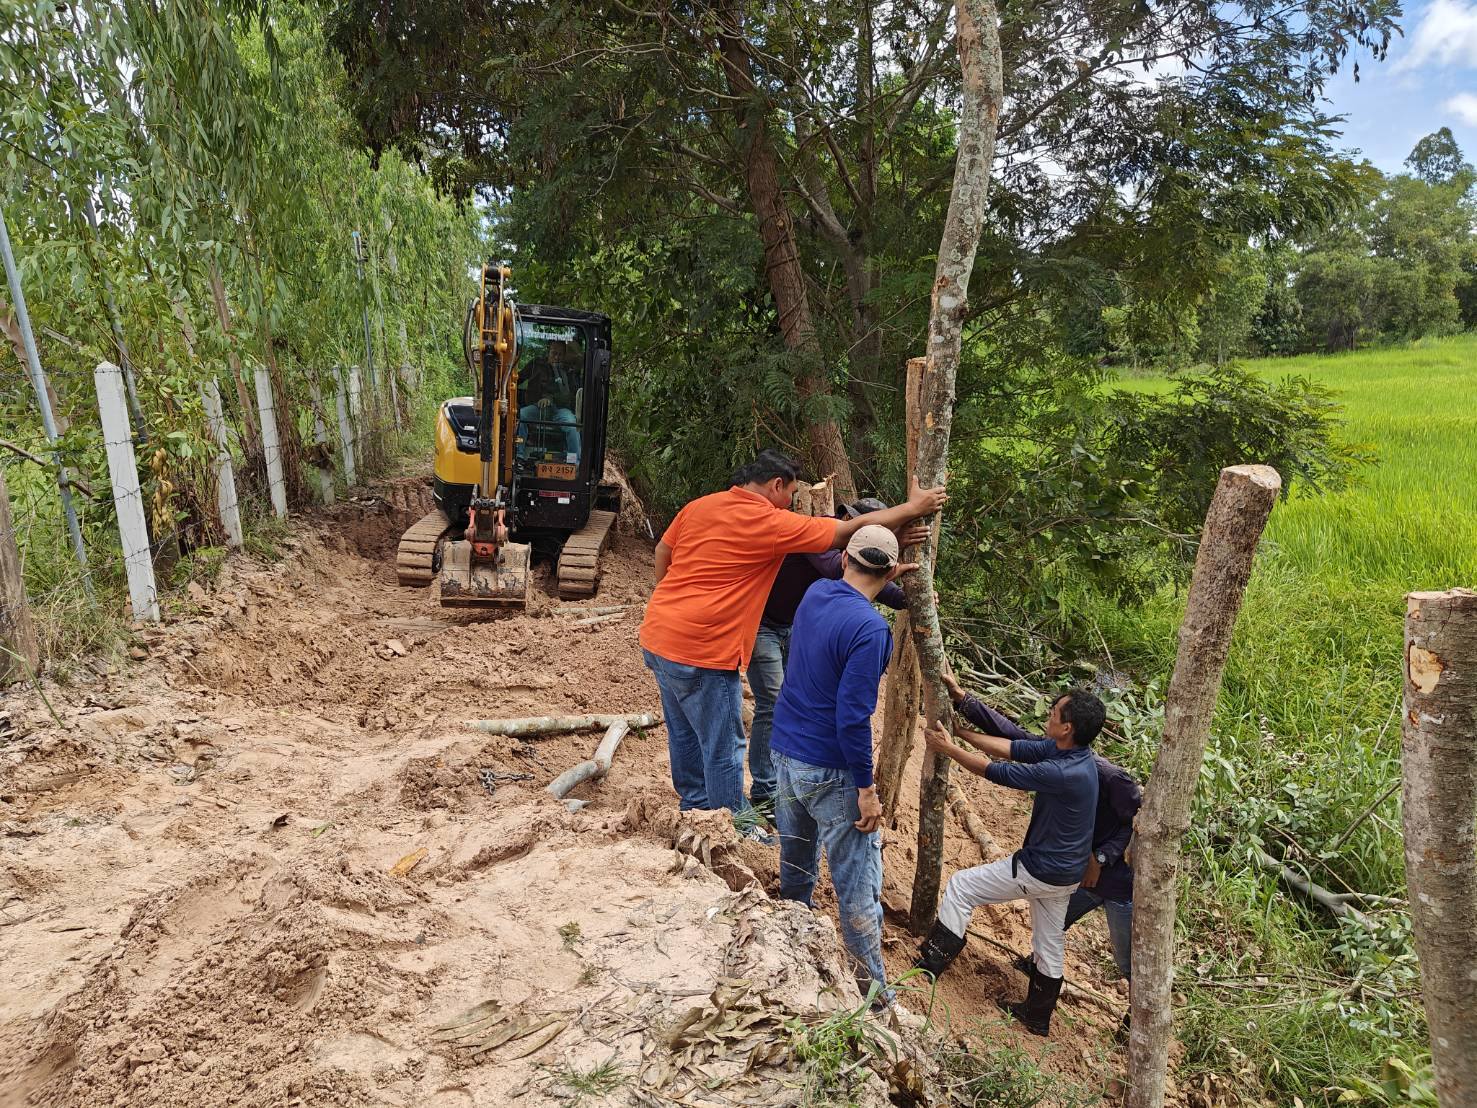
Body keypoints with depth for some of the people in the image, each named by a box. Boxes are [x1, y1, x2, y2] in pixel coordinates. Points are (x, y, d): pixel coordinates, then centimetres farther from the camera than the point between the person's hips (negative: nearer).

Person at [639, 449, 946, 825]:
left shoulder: (699, 506, 7)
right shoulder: (773, 523, -13)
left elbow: (662, 552, 17)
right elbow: (851, 530, -8)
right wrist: (913, 508, 3)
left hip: (656, 636, 8)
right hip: (701, 652, -8)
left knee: (685, 734, 23)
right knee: (723, 748, 8)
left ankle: (696, 807, 40)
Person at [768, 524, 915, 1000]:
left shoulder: (816, 592, 0)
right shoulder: (870, 630, -23)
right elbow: (852, 717, -24)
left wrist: (890, 585, 28)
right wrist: (866, 787, -15)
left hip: (785, 752, 8)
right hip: (830, 771, -8)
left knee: (796, 864, 23)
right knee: (858, 887, 5)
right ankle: (874, 992, 16)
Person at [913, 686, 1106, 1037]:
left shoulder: (1063, 773, -33)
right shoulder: (1067, 749, -7)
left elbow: (996, 771, -24)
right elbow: (1013, 748, 1)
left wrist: (948, 749, -13)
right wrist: (963, 733, 1)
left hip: (1039, 870, -9)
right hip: (1065, 873, 9)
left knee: (960, 886, 3)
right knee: (1049, 944, 22)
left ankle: (930, 964, 12)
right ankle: (1037, 1016, 40)